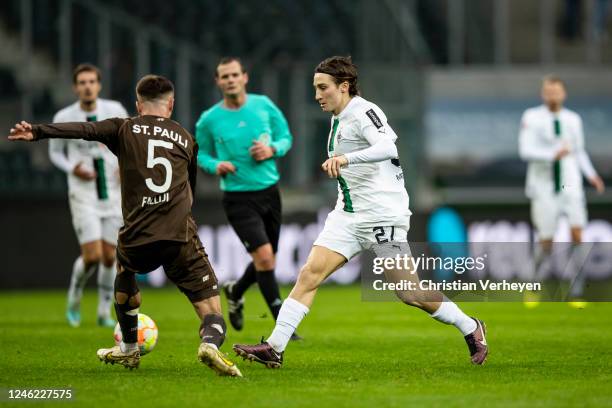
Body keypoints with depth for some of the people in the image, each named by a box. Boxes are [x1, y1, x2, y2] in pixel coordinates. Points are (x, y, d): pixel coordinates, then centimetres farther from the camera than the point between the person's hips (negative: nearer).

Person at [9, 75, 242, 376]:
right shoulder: (186, 139, 18)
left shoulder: (125, 129, 10)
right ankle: (210, 343, -34)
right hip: (180, 238, -1)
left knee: (124, 273, 37)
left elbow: (84, 130, -7)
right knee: (211, 313, 1)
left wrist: (37, 132, -15)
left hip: (137, 238, 1)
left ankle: (129, 349, 44)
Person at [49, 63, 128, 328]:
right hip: (83, 194, -2)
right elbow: (55, 152, 8)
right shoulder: (63, 118, -6)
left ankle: (104, 312, 20)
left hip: (113, 194, 2)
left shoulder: (115, 111, -4)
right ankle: (75, 296, 16)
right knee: (92, 256, -14)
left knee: (109, 257, 3)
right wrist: (72, 168, -12)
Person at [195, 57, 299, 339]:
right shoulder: (208, 120, -5)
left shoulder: (264, 105, -1)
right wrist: (215, 165, -13)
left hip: (270, 191, 4)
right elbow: (201, 153, 9)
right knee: (264, 257, -18)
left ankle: (235, 292, 45)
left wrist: (272, 149, -13)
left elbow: (285, 137, 9)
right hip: (238, 197, -4)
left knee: (266, 263, 13)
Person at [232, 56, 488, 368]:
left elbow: (388, 148, -31)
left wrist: (346, 158, -44)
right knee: (309, 274, -8)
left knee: (409, 293, -3)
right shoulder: (339, 118, 15)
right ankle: (274, 348, -12)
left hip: (382, 214, -8)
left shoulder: (363, 111, -13)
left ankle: (470, 328, 19)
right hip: (348, 215, 8)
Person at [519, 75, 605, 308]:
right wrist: (552, 155, -24)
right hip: (543, 188, -2)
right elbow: (525, 151, -13)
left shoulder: (572, 120, 8)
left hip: (570, 186, 2)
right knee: (546, 243, -1)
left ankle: (576, 294, -8)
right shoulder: (532, 118, -4)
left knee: (577, 234, -13)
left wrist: (591, 175, 7)